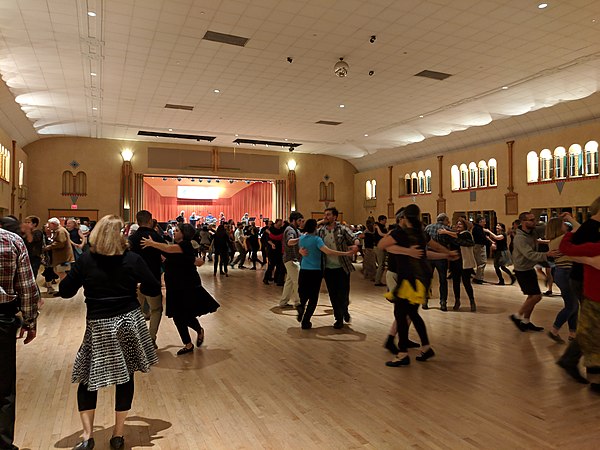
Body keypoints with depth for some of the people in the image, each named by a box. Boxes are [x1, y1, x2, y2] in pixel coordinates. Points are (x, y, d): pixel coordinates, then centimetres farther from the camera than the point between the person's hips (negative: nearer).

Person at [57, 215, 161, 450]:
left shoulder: (86, 260, -7)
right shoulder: (133, 259, -8)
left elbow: (64, 291, 0)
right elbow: (154, 289, -3)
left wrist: (78, 274, 17)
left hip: (99, 326, 0)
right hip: (128, 321, 1)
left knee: (88, 379, 15)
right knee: (125, 377, 12)